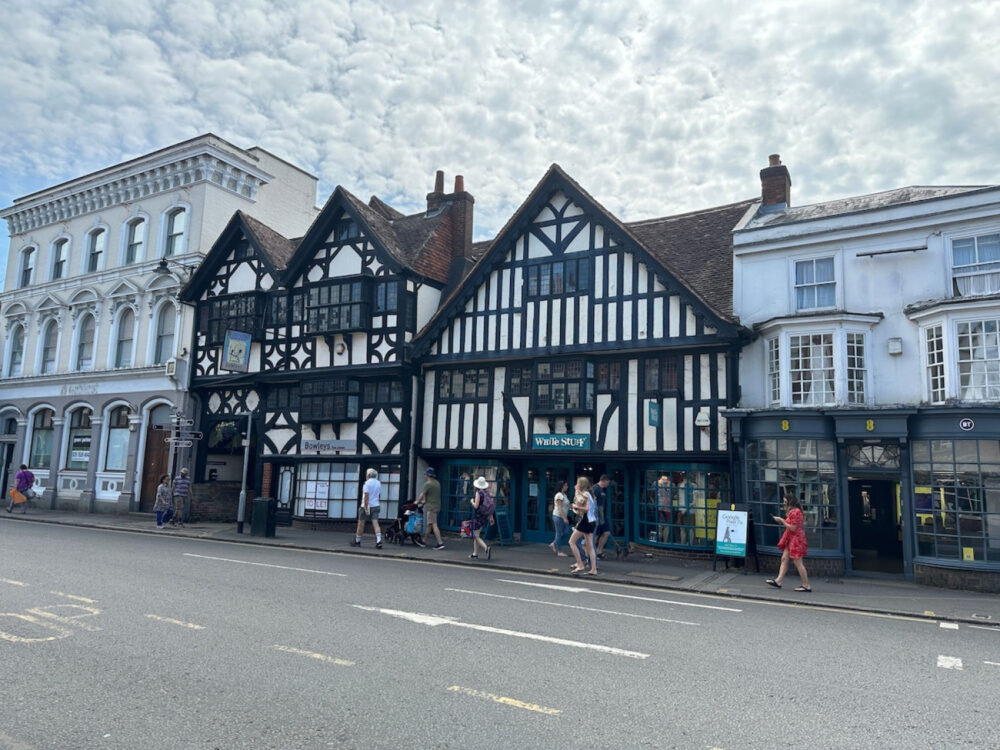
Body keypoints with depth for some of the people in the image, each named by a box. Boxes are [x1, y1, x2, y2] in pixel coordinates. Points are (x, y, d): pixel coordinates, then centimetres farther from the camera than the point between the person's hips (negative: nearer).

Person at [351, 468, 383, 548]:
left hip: (366, 506, -6)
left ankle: (357, 541, 19)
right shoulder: (379, 483, 9)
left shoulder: (367, 483, -12)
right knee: (375, 523, -2)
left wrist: (366, 508, -20)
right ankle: (379, 541, -17)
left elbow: (366, 496, -18)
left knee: (361, 524, 8)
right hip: (376, 506, 6)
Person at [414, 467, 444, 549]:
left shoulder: (428, 484, -12)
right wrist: (424, 501, 27)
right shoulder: (437, 483, 13)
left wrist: (417, 502, 10)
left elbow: (422, 495, -7)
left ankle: (440, 543, -13)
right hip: (437, 506, 9)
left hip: (431, 507, -9)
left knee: (434, 525, -9)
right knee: (429, 524, 15)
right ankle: (423, 541, 25)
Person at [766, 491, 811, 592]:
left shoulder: (795, 512, -19)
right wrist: (782, 520, 7)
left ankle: (806, 585, 4)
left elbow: (793, 528, -20)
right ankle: (778, 581, 9)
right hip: (790, 539, 10)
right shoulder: (792, 511, 13)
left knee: (797, 562, -4)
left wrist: (782, 520, -14)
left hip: (796, 539, -10)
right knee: (784, 559, 8)